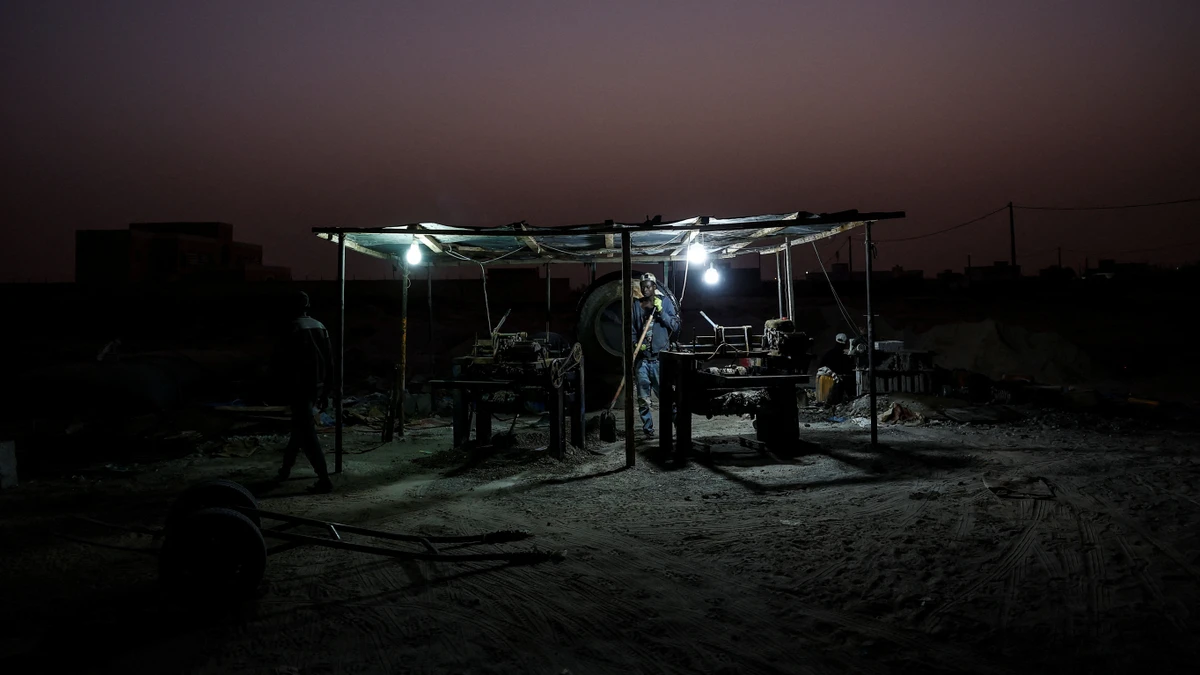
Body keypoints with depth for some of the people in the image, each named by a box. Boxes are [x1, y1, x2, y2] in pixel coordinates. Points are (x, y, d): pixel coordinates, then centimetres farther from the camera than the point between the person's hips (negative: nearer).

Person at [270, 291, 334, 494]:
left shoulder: (293, 328, -12)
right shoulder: (320, 327, 10)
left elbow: (280, 360, -13)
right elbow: (329, 360, 11)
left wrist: (281, 387, -1)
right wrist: (325, 390, 17)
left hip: (300, 387, -8)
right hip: (317, 386, 8)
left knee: (307, 433, -7)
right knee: (300, 428, 21)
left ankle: (324, 480, -12)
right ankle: (285, 468, 36)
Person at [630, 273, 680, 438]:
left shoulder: (665, 304, 4)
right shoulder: (636, 306, 9)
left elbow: (675, 327, -2)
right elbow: (631, 330, 12)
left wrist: (661, 311, -12)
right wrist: (635, 344, -6)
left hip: (660, 357, -2)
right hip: (642, 357, 3)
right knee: (643, 397, 3)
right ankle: (648, 428, 12)